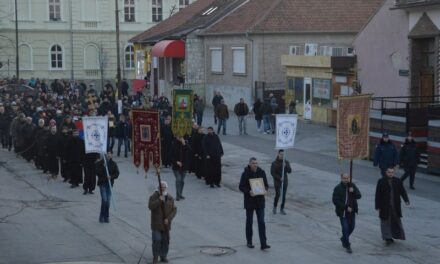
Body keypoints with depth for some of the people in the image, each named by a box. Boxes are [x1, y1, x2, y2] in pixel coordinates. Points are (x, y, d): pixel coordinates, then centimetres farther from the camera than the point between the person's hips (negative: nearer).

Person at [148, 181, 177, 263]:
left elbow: (174, 210, 0)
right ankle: (155, 257, 9)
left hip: (166, 224, 3)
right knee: (157, 240, -7)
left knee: (165, 241, 7)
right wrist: (159, 200, -26)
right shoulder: (154, 197, -5)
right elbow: (151, 206, -20)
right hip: (156, 224, -3)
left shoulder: (170, 198, 5)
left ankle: (163, 256, 21)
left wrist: (168, 219, -13)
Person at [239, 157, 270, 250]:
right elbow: (241, 187, -7)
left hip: (260, 201, 2)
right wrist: (249, 191, -24)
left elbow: (266, 184, 10)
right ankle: (249, 242, 23)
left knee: (261, 222, -3)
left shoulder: (261, 172, 2)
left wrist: (265, 190, -11)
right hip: (249, 201, -2)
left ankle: (263, 244, -5)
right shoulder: (245, 174, -8)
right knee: (249, 222, 9)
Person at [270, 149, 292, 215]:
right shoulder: (274, 163, -7)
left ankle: (282, 209, 13)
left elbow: (289, 171, -5)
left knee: (283, 196, 3)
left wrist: (286, 166, -23)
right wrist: (279, 178, -17)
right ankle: (275, 207, 10)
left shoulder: (286, 162, 4)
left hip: (284, 181, 3)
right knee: (278, 194, -12)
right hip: (277, 181, -3)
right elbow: (272, 173, -9)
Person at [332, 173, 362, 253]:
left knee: (351, 227, 15)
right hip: (343, 212, -5)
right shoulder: (337, 188, -10)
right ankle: (347, 245, 5)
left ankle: (344, 239, 41)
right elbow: (335, 201, -14)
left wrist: (353, 191, -23)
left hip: (352, 211, 5)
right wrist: (346, 207, -19)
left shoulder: (352, 186, 3)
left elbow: (359, 196, -2)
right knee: (345, 228, -7)